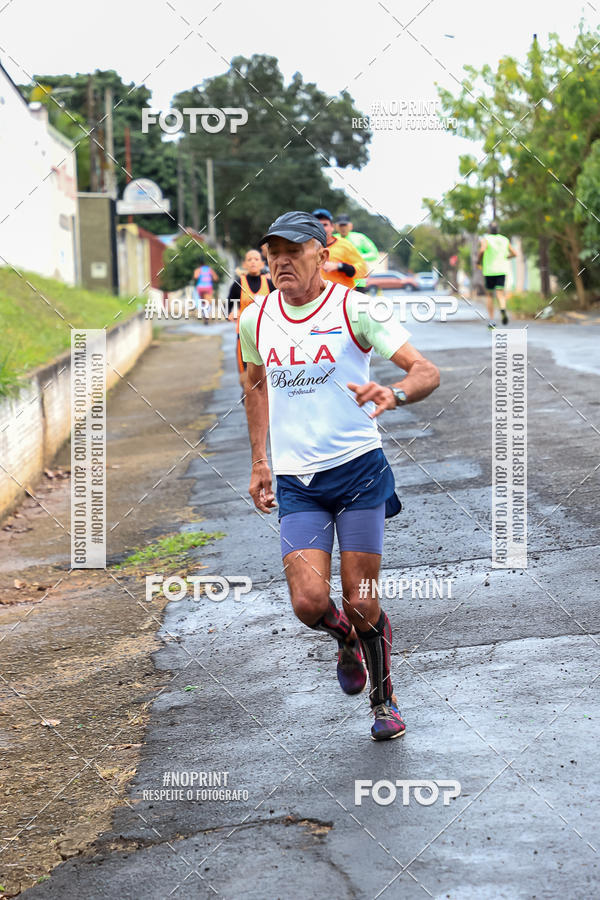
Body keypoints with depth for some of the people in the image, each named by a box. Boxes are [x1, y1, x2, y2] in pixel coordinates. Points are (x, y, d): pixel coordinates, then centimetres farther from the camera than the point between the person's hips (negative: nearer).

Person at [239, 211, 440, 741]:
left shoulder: (355, 310, -7)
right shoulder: (256, 320, 6)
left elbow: (427, 372, -11)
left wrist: (394, 394, -34)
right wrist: (260, 463, 22)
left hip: (358, 468, -3)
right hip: (295, 482, 3)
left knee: (361, 605, -3)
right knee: (310, 603, -12)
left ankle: (383, 701, 24)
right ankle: (348, 641, 25)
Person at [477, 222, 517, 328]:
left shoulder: (485, 239, -5)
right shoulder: (504, 239, 8)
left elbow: (482, 250, -24)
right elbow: (514, 254, 11)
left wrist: (479, 261, -7)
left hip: (489, 271, -2)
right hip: (502, 270, 2)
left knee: (489, 295, 11)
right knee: (500, 293, -4)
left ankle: (491, 320, 7)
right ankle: (503, 309, -37)